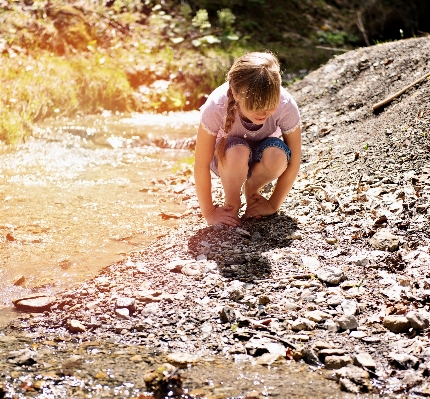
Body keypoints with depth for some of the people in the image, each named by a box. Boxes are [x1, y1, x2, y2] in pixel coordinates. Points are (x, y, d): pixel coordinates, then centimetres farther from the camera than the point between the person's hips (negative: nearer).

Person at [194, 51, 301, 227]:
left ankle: (252, 189, -1)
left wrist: (273, 205, -14)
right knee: (237, 151, -37)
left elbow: (293, 162, -19)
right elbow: (201, 165, -26)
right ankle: (231, 203, -7)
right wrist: (209, 213, -21)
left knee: (277, 154, -34)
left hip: (262, 155, 2)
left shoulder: (286, 105, -32)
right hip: (226, 156, -2)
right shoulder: (215, 106, -35)